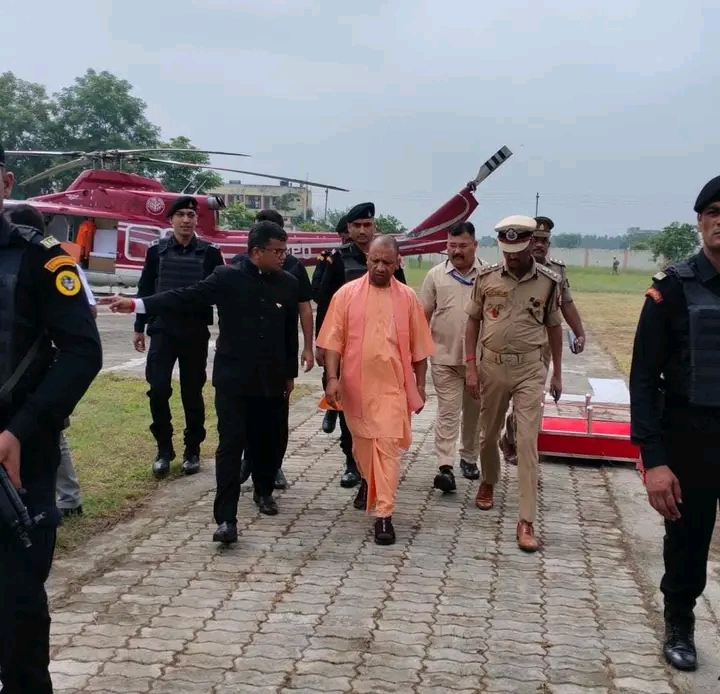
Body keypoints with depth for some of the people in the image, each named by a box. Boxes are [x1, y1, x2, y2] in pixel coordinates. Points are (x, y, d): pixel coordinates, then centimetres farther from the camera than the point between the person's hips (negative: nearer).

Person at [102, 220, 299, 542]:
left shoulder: (288, 283, 2)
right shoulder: (227, 276, -6)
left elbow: (291, 331, 9)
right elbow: (186, 297, -12)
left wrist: (291, 373, 13)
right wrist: (136, 304, -22)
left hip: (271, 379, 3)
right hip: (233, 377, -3)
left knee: (267, 440, 14)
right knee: (231, 444, -6)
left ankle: (264, 490, 40)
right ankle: (226, 518, -4)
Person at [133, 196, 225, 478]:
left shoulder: (210, 252, 0)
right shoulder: (157, 250, 3)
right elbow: (145, 289, 8)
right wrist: (139, 328, 7)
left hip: (196, 333, -1)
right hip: (162, 331, 1)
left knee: (192, 393, 7)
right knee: (158, 389, -5)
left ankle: (192, 451, 19)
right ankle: (164, 450, 11)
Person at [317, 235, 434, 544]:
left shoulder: (408, 298, 0)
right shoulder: (346, 294, -3)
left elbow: (418, 347, 6)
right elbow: (333, 340, -5)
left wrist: (420, 385, 7)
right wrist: (332, 378, -14)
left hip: (392, 386, -1)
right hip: (355, 385, 1)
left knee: (387, 446, -7)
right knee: (362, 443, 19)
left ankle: (384, 515, -4)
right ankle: (368, 481, 48)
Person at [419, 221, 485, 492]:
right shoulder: (436, 275, 1)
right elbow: (424, 316, 5)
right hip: (445, 357, -1)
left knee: (474, 411, 14)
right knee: (447, 412, -4)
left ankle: (469, 458, 31)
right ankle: (445, 467, -8)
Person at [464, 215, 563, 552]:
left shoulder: (548, 281, -4)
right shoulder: (486, 277, -3)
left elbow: (554, 327, 7)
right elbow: (473, 321, 6)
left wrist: (557, 373, 10)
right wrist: (470, 366, 0)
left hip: (530, 368, -2)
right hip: (492, 365, 2)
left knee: (527, 442, -6)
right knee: (488, 433, 16)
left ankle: (526, 521, -4)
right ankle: (488, 483, 46)